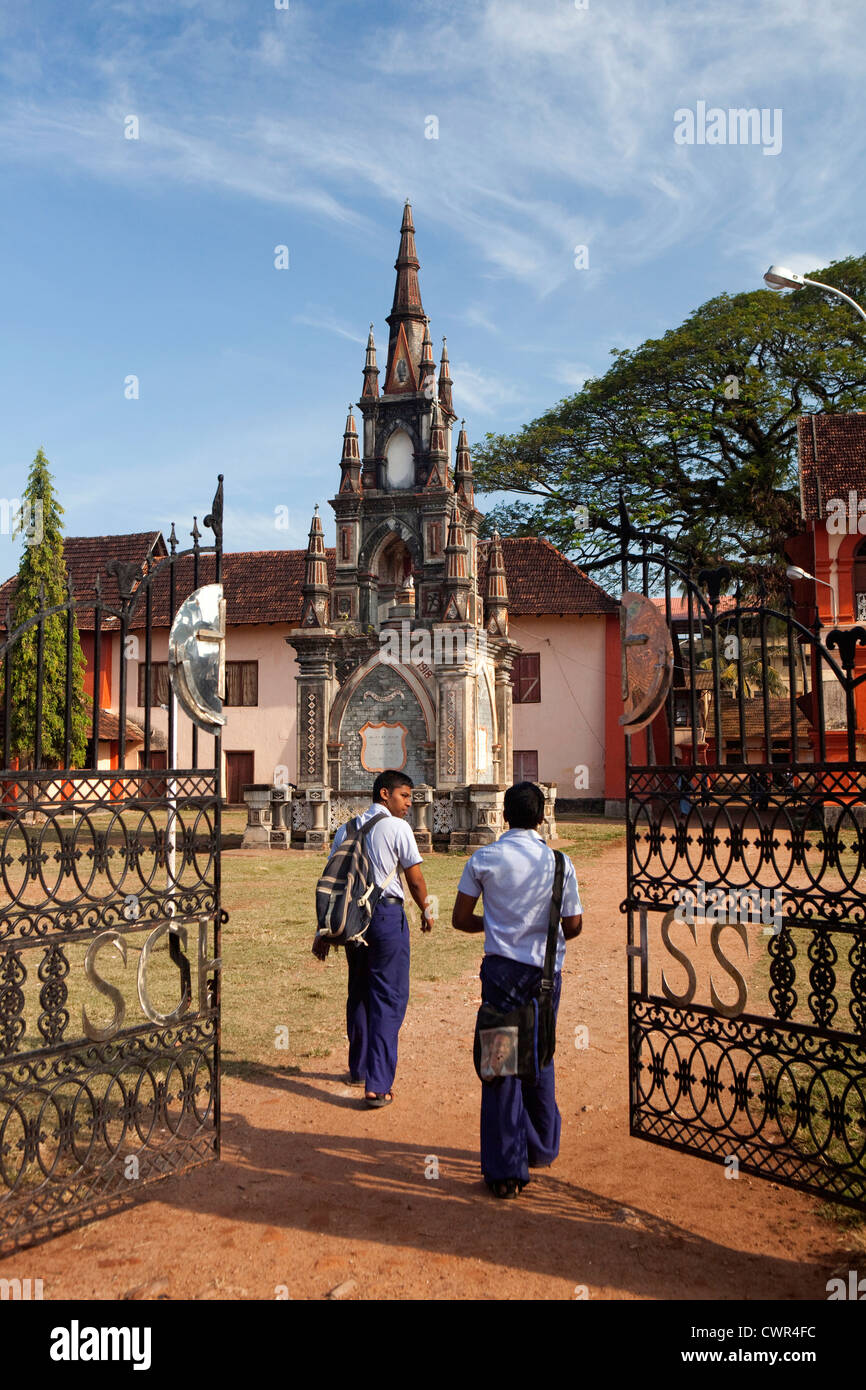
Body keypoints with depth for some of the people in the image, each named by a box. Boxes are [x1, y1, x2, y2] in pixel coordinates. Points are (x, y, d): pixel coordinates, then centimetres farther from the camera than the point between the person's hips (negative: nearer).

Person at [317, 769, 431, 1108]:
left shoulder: (347, 829, 11)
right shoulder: (397, 827, -7)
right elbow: (415, 879, -5)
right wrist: (426, 911, 12)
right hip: (387, 914, -6)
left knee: (359, 992, 20)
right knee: (388, 998, -1)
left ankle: (358, 1069, 34)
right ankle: (377, 1085, -4)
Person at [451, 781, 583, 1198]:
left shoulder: (483, 859, -5)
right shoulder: (559, 862, -4)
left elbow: (460, 919, -1)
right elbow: (574, 925, 1)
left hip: (501, 968, -2)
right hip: (545, 971, 2)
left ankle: (506, 1169, 6)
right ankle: (542, 1147, 35)